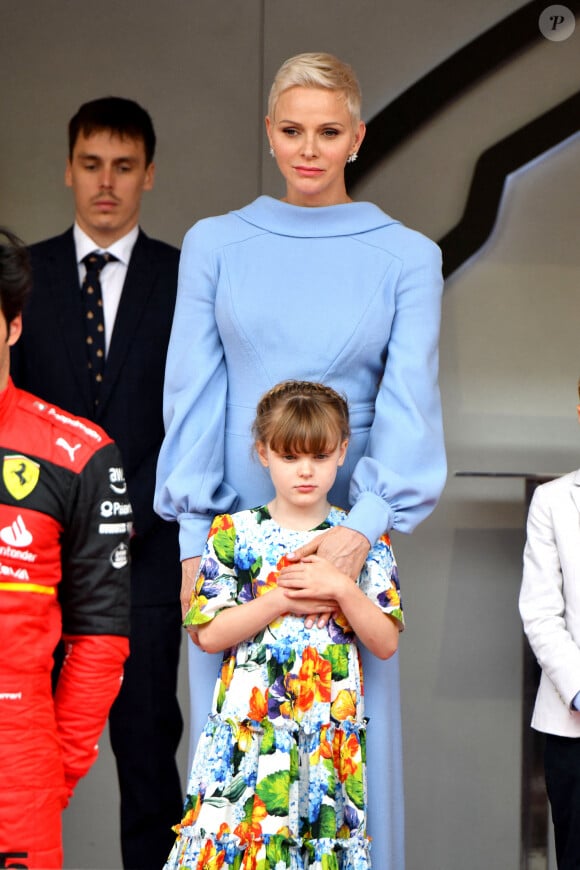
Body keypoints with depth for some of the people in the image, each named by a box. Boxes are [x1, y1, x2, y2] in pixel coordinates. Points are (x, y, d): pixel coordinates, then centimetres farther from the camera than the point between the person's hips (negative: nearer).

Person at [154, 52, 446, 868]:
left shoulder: (408, 257, 4)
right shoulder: (214, 243, 7)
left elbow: (410, 402, -5)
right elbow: (193, 394, 3)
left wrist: (365, 525, -19)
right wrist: (195, 538, -6)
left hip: (351, 531, -1)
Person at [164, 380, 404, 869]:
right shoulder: (234, 532, 2)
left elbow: (386, 643, 0)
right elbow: (208, 633, -5)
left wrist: (340, 588, -13)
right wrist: (284, 599, -13)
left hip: (332, 733, 1)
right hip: (246, 730, 0)